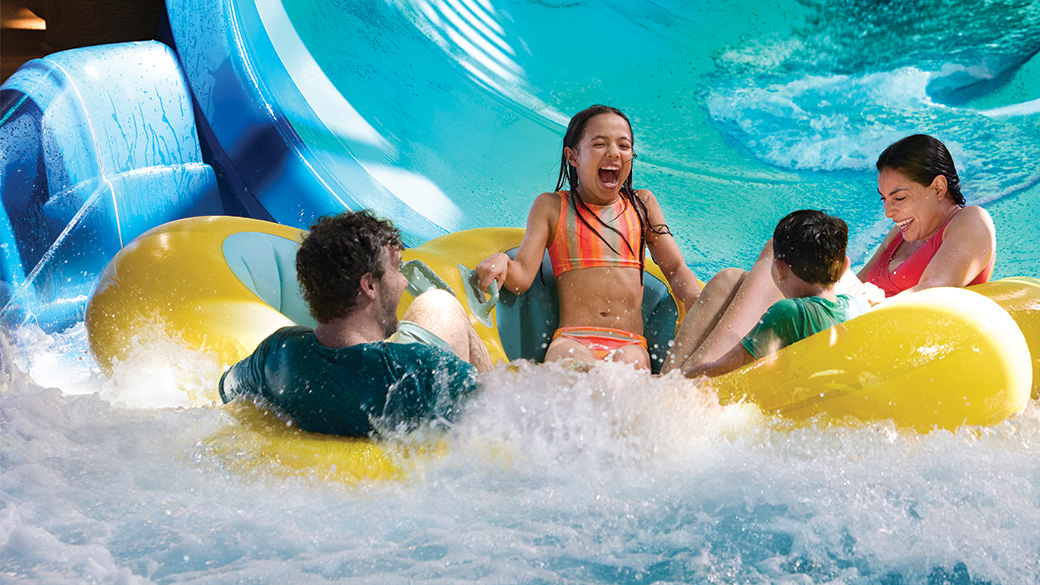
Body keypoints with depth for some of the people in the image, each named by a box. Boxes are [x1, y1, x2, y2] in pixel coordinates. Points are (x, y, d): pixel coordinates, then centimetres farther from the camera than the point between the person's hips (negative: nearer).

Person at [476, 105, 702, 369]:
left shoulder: (642, 204, 23)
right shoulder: (551, 206, 16)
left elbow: (676, 270, 21)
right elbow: (522, 278, 7)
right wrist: (500, 262, -18)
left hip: (630, 344, 2)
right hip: (571, 340, -1)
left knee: (629, 361, -37)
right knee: (575, 362, -40)